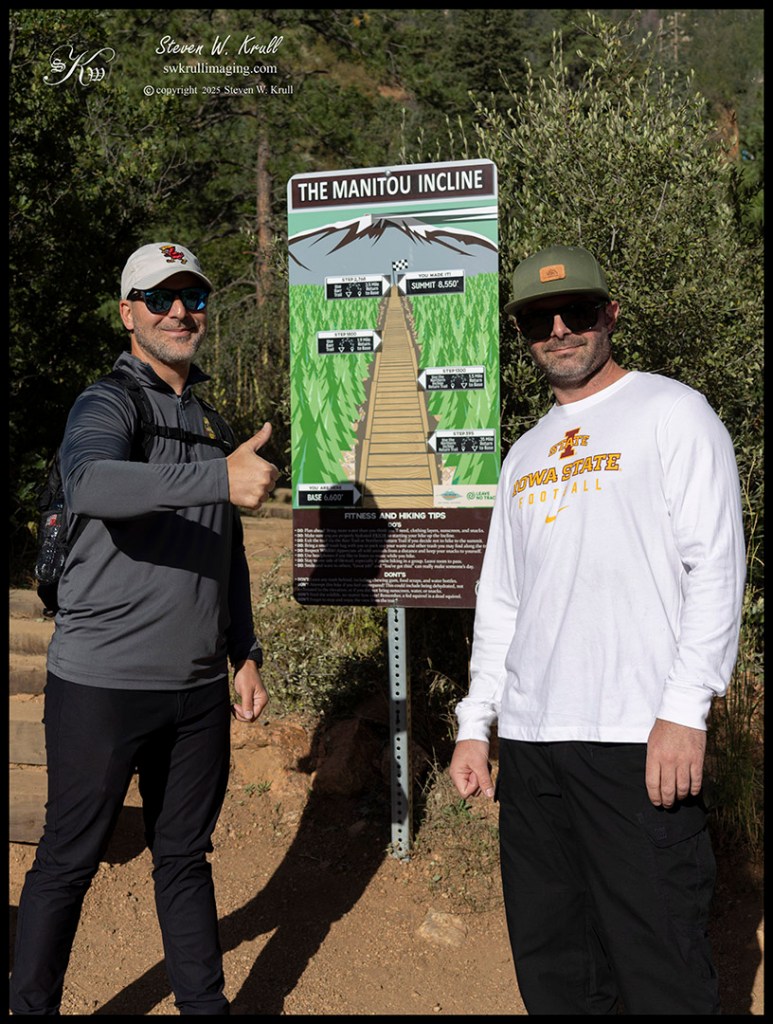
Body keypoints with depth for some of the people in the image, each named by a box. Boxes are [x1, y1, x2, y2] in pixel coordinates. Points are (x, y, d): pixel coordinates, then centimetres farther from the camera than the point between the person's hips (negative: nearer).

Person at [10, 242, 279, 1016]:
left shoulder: (207, 419, 16)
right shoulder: (107, 404, -7)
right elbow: (90, 483, -32)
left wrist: (244, 653, 19)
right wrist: (219, 476, -43)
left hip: (197, 687, 7)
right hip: (102, 683, -6)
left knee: (185, 856, 16)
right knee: (68, 863, 6)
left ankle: (204, 1002, 28)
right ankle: (31, 1007, 22)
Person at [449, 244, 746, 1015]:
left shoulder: (671, 413, 1)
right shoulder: (523, 455, 20)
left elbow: (716, 567, -7)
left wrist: (685, 709, -16)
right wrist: (475, 722, 13)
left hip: (637, 742, -6)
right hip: (530, 742, 6)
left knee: (659, 969, -4)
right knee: (550, 963, 12)